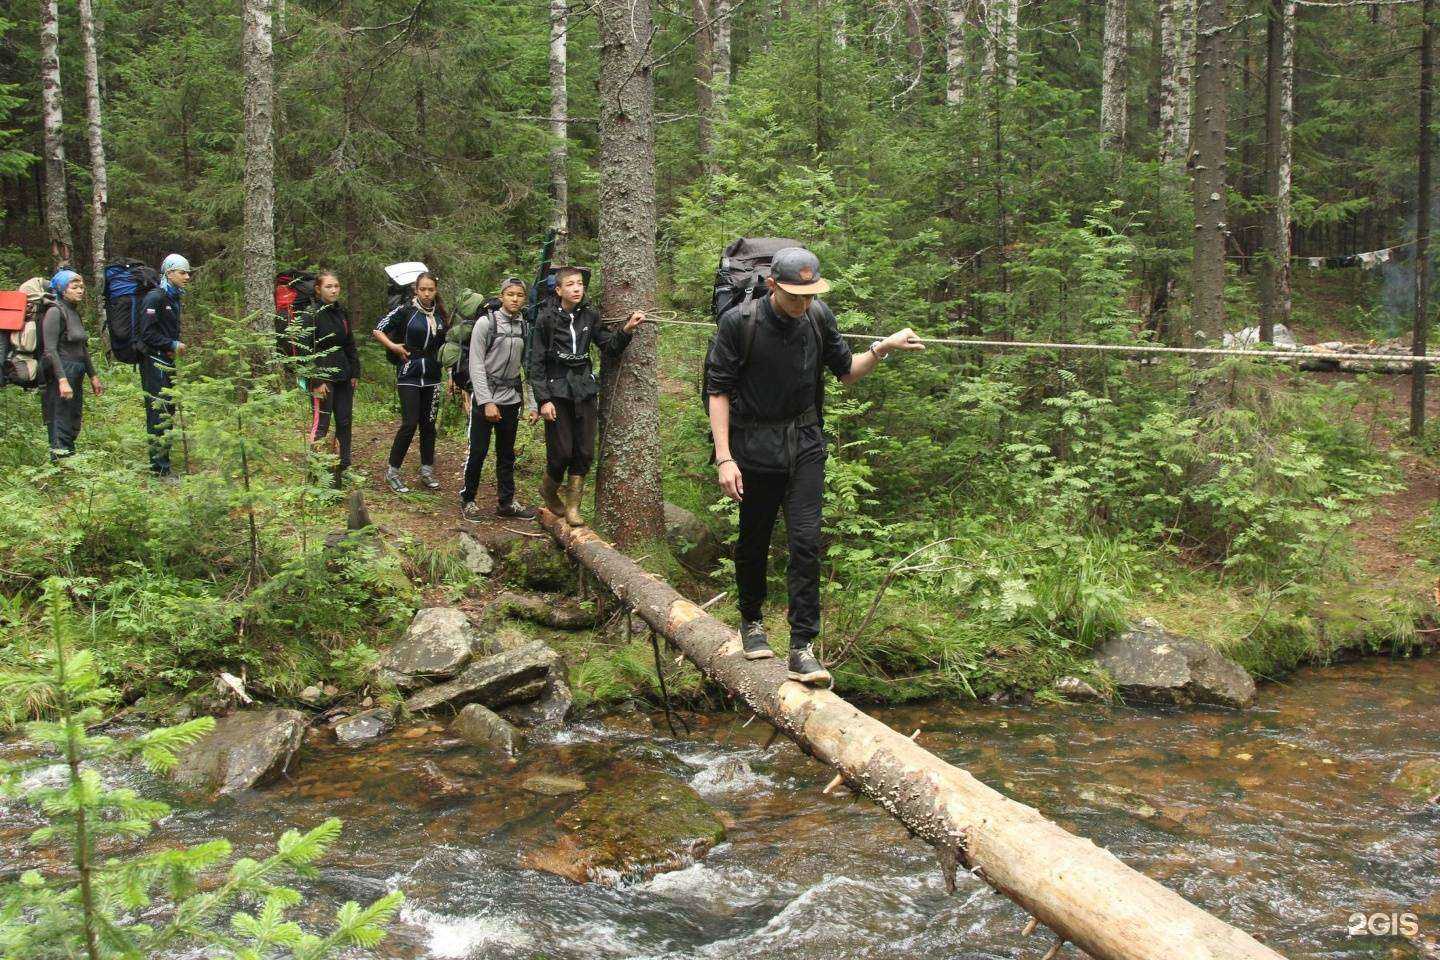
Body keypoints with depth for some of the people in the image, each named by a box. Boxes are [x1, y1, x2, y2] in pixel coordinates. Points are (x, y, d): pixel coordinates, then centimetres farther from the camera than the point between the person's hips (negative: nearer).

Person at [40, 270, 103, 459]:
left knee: (73, 427, 10)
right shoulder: (55, 312, -11)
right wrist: (62, 380, -25)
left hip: (76, 377, 9)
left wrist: (93, 376, 22)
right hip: (61, 375, -9)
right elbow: (50, 350, -18)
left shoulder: (75, 312, 15)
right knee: (61, 430, -8)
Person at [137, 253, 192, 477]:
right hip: (154, 361, -10)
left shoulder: (173, 299, 17)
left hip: (167, 361, 10)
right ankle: (159, 467, -9)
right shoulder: (155, 297, -13)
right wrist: (173, 345, -16)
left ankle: (162, 463, 23)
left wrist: (177, 345, 10)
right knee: (159, 411, -11)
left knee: (168, 410, 14)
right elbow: (147, 333, -19)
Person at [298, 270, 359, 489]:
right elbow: (306, 350, -13)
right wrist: (317, 381, -17)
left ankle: (342, 469, 18)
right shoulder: (311, 314, -9)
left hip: (344, 378, 7)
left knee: (344, 422, 9)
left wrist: (355, 373, 11)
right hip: (322, 377, -7)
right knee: (321, 424, -5)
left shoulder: (342, 313, 12)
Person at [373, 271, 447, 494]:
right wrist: (394, 346, -14)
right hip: (409, 375, -5)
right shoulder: (405, 310, -7)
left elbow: (444, 344, 20)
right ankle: (392, 472, 1)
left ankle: (427, 471, 18)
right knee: (410, 423, -10)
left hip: (432, 377, 5)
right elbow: (378, 330, -2)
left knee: (428, 424, 8)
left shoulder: (440, 314, 8)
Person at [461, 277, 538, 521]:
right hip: (484, 398, -4)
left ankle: (507, 502, 20)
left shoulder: (526, 327, 5)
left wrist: (532, 405, 1)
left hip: (511, 400, 4)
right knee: (477, 452, 0)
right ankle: (467, 500, 14)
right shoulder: (486, 322, -8)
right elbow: (476, 365, -11)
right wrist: (487, 402, -16)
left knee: (507, 454, 11)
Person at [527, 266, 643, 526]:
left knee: (585, 452, 2)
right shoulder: (546, 318, -7)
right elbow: (536, 363, -6)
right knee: (562, 451, -4)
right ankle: (548, 488, 26)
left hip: (585, 390, 4)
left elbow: (610, 348, 3)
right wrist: (543, 400, -11)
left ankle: (572, 505, 14)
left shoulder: (589, 316, 3)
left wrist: (627, 330, -16)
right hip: (557, 392, -4)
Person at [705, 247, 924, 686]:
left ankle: (802, 648, -3)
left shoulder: (819, 316, -2)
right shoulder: (739, 321, -14)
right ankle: (751, 620, 36)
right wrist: (724, 457, -15)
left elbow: (846, 370, 12)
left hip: (805, 442, 3)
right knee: (754, 540, 10)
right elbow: (719, 390, -10)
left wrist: (882, 349, -7)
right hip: (755, 444, -2)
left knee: (806, 541, -7)